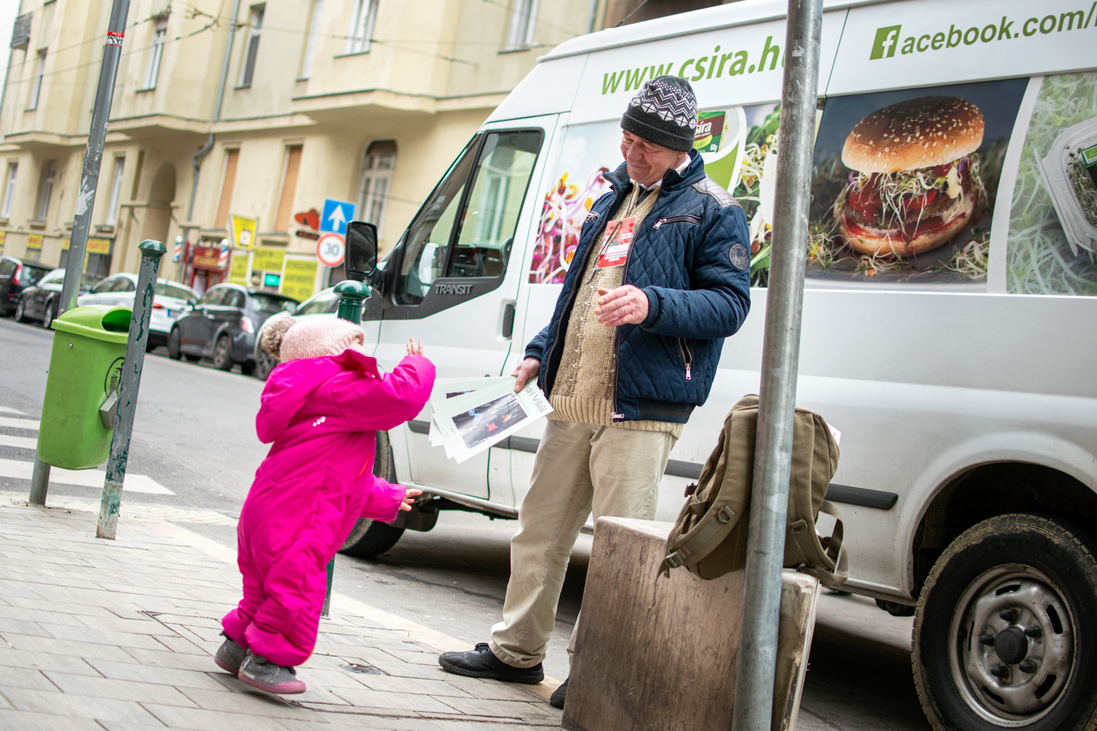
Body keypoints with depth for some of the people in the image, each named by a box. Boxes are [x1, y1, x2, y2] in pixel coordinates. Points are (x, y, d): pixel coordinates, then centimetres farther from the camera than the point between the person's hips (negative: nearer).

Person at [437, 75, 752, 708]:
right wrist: (542, 351, 23)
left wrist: (653, 304, -25)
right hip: (573, 401, 8)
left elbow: (730, 304, -10)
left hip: (639, 411, -7)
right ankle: (516, 649, 26)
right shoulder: (615, 199, 21)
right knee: (541, 528, 13)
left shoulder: (713, 212, -2)